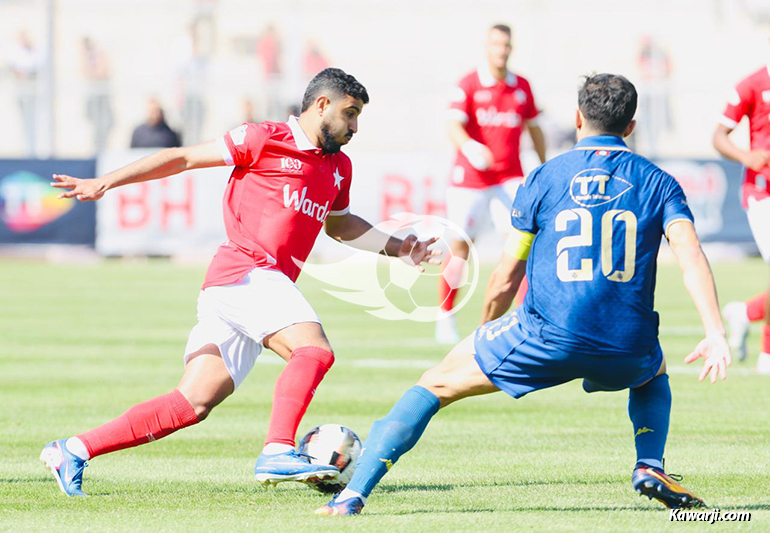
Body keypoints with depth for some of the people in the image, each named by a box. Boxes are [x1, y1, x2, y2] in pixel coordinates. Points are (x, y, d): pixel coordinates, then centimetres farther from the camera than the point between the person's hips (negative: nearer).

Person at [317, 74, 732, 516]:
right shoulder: (657, 182, 10)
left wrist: (486, 330, 28)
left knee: (437, 383, 13)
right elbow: (692, 257, -7)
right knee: (654, 370, 39)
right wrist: (716, 335, -12)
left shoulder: (543, 180, 8)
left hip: (547, 338, -2)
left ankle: (354, 493, 2)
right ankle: (650, 467, 14)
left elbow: (504, 281, 10)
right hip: (625, 351, 2)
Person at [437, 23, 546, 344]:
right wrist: (469, 147, -39)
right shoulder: (469, 85, -6)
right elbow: (454, 126, -18)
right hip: (470, 175, -3)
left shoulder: (522, 87, 8)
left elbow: (534, 129, 19)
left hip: (510, 175, 3)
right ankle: (445, 318, 15)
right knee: (460, 246, 1)